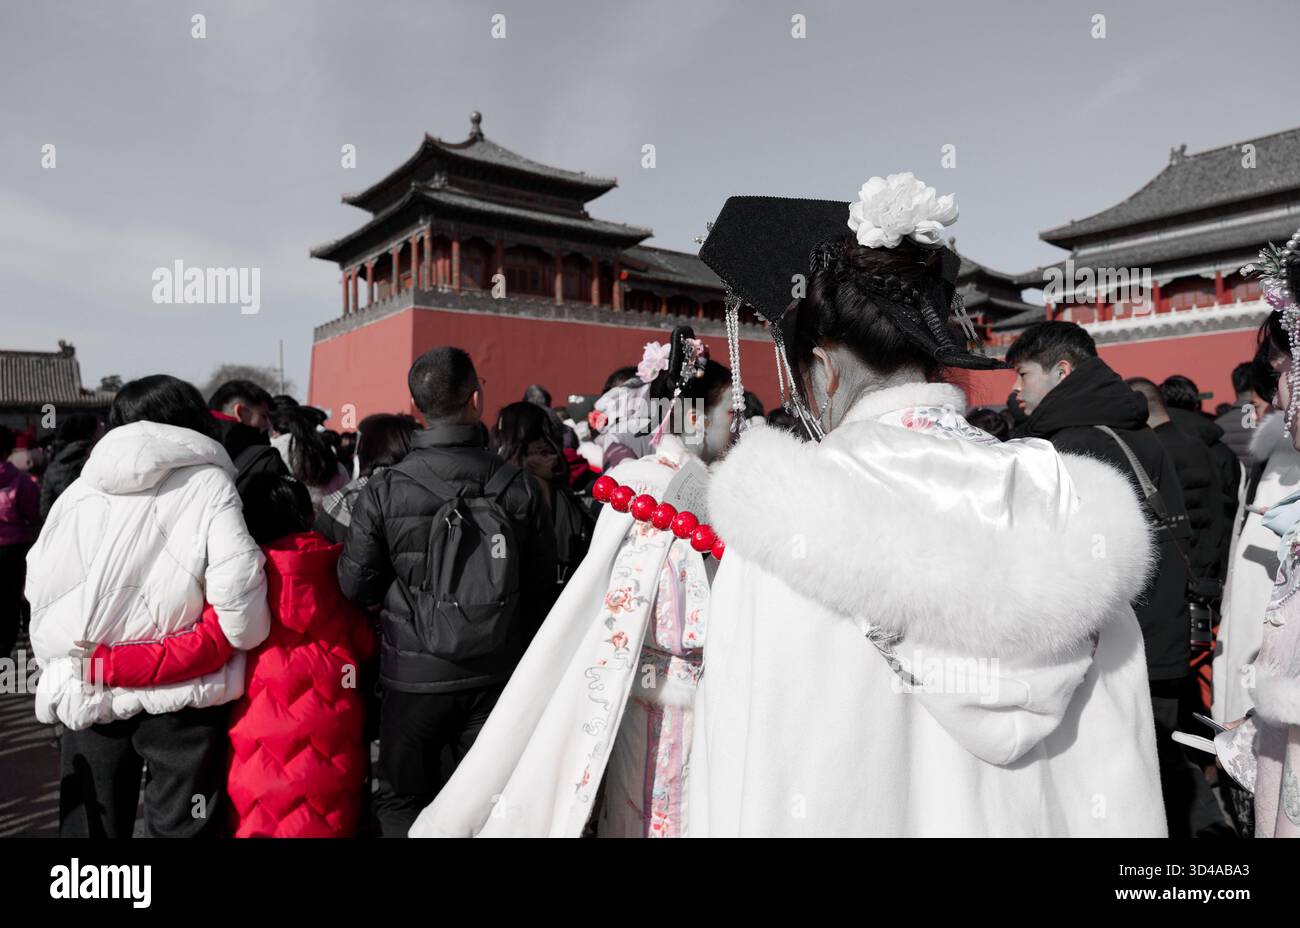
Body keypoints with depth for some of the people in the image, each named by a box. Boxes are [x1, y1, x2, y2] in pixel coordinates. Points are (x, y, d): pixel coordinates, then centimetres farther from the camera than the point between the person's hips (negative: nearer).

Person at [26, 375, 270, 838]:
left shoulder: (80, 489, 4)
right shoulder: (207, 481, -8)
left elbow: (39, 585, 5)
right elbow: (237, 580, -18)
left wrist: (64, 662, 16)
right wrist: (247, 635, 0)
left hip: (89, 692, 4)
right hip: (179, 690, -3)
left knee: (88, 823, 19)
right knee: (180, 826, 10)